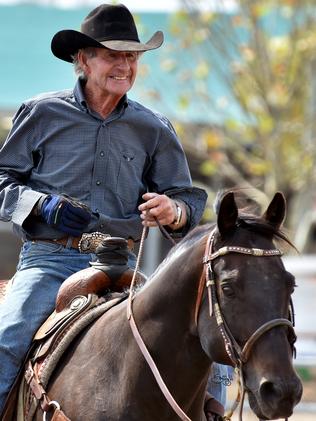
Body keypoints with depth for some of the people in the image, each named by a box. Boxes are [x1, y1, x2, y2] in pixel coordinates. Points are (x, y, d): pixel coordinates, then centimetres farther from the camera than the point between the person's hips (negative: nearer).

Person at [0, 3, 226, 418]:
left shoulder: (153, 130, 11)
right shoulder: (42, 114, 6)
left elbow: (188, 198, 14)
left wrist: (173, 210, -11)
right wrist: (43, 205, -12)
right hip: (50, 256, -2)